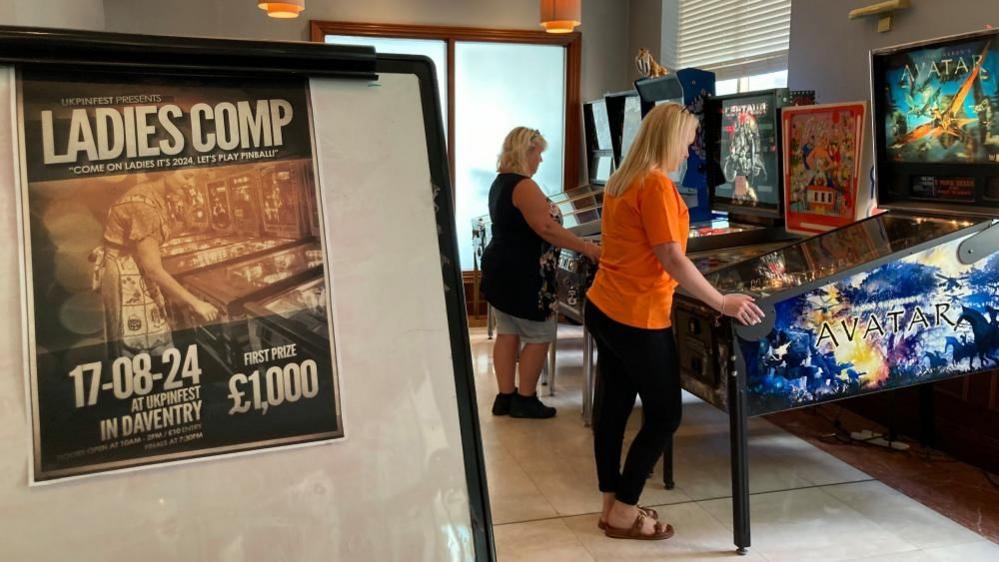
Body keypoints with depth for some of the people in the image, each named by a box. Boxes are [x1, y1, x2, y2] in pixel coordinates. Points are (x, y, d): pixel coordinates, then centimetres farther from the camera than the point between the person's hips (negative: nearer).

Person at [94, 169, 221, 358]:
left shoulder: (160, 199, 4)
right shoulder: (143, 203, -25)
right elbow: (153, 269, -25)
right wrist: (195, 303, -21)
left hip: (140, 274, 9)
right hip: (123, 277, -9)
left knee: (161, 345, 10)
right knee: (135, 349, -4)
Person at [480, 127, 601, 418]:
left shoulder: (501, 183, 13)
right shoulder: (524, 186, -18)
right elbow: (546, 227, -25)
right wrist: (586, 248, -20)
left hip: (501, 270, 10)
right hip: (521, 275, -10)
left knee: (507, 333, 12)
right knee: (540, 336, 0)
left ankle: (505, 397, 18)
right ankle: (525, 400, 7)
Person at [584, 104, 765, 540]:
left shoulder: (622, 180, 10)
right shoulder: (656, 184, -16)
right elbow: (672, 259, -20)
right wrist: (722, 303, -15)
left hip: (603, 308, 9)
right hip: (637, 318, -9)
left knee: (612, 407, 14)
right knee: (664, 415, 4)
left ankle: (613, 505, 26)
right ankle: (624, 513, 13)